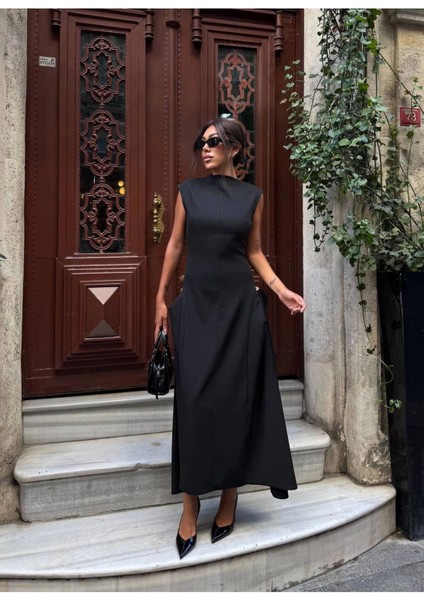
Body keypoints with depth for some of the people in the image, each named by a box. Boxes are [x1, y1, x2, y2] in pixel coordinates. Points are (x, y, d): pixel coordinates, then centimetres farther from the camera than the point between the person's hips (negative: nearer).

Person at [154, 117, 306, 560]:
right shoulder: (188, 190, 8)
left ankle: (230, 494, 17)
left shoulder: (252, 196, 7)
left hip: (239, 302, 0)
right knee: (194, 396, -5)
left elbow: (254, 251, 10)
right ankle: (190, 501, 7)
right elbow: (175, 245, 8)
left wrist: (281, 290, -3)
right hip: (197, 300, 0)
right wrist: (161, 297, 5)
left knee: (235, 393, 1)